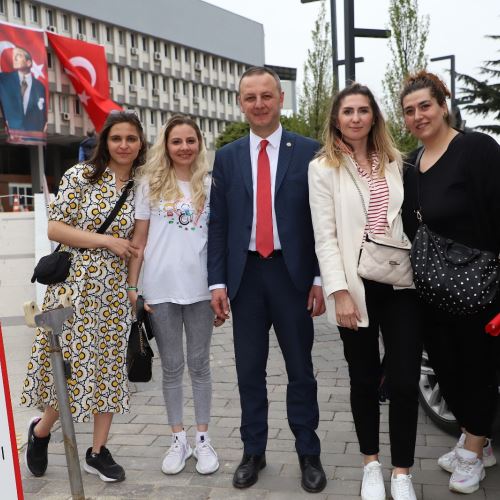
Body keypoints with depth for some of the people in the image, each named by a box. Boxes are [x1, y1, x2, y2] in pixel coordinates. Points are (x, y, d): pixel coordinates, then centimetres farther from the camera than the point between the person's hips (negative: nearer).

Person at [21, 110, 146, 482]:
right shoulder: (80, 176, -4)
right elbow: (55, 228, -8)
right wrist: (106, 240, -14)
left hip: (114, 291, 4)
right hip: (74, 284, -3)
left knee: (108, 367, 8)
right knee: (69, 366, 1)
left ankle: (98, 450, 23)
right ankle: (41, 430, 31)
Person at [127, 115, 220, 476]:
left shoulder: (210, 184, 5)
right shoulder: (151, 182, 5)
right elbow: (139, 238, 5)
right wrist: (132, 286, -1)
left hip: (200, 286, 0)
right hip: (160, 287, 0)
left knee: (199, 363, 10)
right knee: (172, 367, 10)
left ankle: (203, 438, 21)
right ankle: (179, 439, 23)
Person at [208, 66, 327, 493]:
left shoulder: (309, 152, 0)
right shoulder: (227, 157, 7)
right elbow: (218, 224, 5)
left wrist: (321, 278, -6)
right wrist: (218, 281, 0)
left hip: (293, 272, -2)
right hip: (245, 273, 2)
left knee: (301, 369, 9)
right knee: (249, 371, 11)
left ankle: (308, 454, 23)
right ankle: (253, 452, 26)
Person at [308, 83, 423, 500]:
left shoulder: (394, 161, 12)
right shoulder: (323, 168, 0)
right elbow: (325, 237, -6)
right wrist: (340, 292, -14)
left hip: (400, 283, 3)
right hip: (357, 286, -2)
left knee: (406, 381, 0)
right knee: (365, 380, 9)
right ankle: (371, 464, 29)